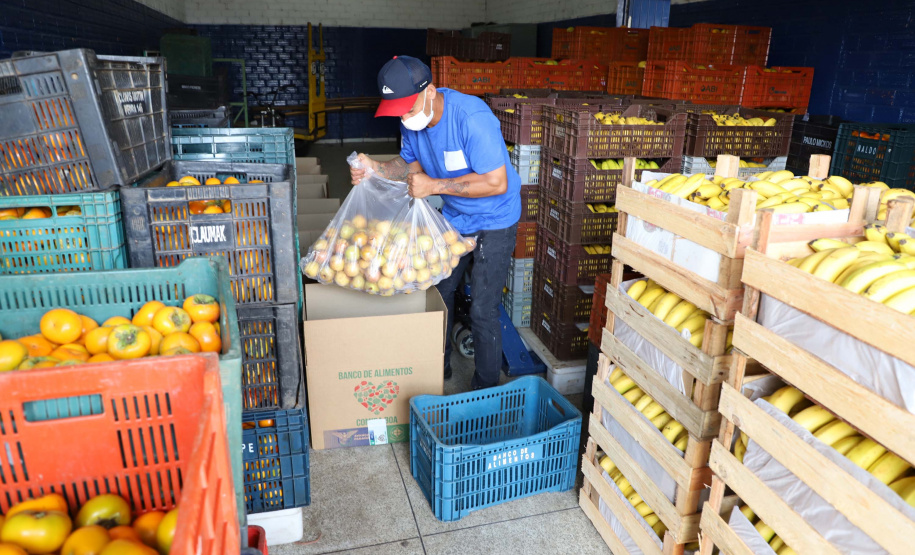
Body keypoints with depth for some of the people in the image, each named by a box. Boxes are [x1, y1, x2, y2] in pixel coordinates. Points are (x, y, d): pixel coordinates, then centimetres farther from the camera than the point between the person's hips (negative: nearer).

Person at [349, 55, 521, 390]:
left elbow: (497, 183, -32)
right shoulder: (413, 119, -8)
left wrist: (434, 186, -32)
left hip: (493, 221, -7)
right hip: (453, 216, 7)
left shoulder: (471, 118, -32)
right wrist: (377, 169, -14)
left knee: (483, 311, -5)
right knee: (439, 292, 16)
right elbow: (411, 164, 7)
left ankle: (485, 391, 15)